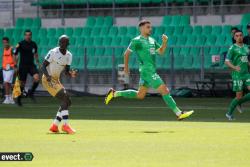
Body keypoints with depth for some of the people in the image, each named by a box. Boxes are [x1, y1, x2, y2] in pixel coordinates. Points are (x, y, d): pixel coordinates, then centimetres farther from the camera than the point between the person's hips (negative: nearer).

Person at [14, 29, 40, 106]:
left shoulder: (33, 44, 7)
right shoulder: (21, 44, -7)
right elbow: (15, 55, -4)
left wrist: (37, 62, 16)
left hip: (31, 65, 3)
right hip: (23, 66, -3)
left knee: (36, 78, -21)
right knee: (22, 83, 0)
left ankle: (31, 92, 2)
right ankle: (19, 99, 19)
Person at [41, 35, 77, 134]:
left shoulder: (69, 55, 5)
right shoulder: (53, 53, -16)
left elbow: (66, 71, 5)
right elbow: (43, 66, -15)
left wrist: (71, 74, -18)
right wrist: (47, 75, -33)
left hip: (56, 80, 8)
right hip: (48, 80, -8)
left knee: (67, 102, 7)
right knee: (65, 97, -21)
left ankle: (54, 126, 13)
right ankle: (65, 125, -22)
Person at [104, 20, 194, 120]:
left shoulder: (152, 40, 14)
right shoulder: (137, 41, -8)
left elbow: (161, 52, 16)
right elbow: (126, 53, -1)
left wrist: (164, 42, 0)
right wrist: (126, 67, 1)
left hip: (152, 71, 9)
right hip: (147, 71, -9)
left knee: (140, 95, 17)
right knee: (165, 91, -12)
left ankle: (114, 94, 25)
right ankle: (179, 113, -11)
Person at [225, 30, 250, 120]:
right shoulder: (232, 48, -6)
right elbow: (227, 61, -12)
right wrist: (234, 67, -28)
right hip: (237, 75, -5)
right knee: (239, 96, -3)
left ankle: (240, 102, 16)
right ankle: (229, 113, 18)